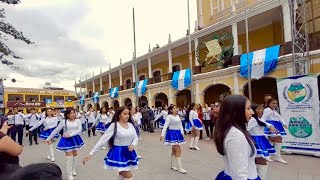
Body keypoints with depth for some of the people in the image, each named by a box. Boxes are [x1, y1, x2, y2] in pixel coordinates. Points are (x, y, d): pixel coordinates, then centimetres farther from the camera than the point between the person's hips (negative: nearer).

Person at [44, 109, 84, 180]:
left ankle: (73, 170, 34)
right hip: (67, 140, -3)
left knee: (75, 155, 15)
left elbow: (79, 130, -11)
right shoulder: (64, 122, -7)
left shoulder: (78, 121, -3)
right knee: (70, 157, -4)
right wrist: (48, 139, -1)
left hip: (75, 139, 3)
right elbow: (56, 130, -2)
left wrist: (70, 134, -21)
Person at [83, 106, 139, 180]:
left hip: (129, 152, 5)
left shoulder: (130, 125, 1)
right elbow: (103, 139, -17)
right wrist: (91, 153, -21)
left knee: (122, 173, 20)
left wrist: (133, 144, -12)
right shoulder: (114, 125, -15)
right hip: (119, 153, -5)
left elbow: (136, 137, 11)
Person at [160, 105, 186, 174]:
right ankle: (180, 168, -1)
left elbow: (180, 125, 13)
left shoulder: (178, 116, 10)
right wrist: (162, 135, -25)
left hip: (178, 133, 8)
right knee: (178, 150, -8)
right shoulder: (169, 116, -12)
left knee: (174, 150, 16)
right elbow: (165, 126, -18)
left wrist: (182, 132, 2)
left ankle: (172, 165, 28)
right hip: (172, 133, -8)